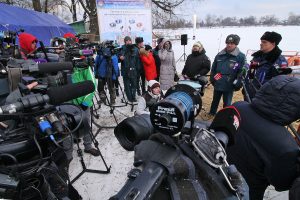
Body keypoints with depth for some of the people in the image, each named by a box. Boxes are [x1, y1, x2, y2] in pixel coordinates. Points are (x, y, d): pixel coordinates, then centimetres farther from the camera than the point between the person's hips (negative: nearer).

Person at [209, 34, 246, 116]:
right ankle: (212, 113, 40)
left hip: (229, 86, -4)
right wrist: (212, 79, 8)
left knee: (227, 104, 9)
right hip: (217, 84, 4)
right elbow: (213, 68, 12)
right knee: (215, 100, 21)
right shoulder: (219, 55, 6)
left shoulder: (241, 57, -7)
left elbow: (242, 72, -11)